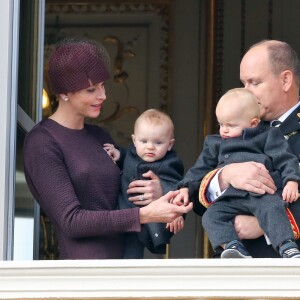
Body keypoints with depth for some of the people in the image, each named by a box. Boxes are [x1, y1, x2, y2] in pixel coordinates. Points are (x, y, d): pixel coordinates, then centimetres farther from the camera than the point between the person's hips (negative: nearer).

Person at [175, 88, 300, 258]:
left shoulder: (268, 136, 13)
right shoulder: (215, 144, 28)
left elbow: (285, 159, 5)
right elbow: (201, 168, 29)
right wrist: (186, 187, 16)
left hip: (263, 194, -4)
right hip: (230, 198, 5)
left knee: (272, 209, -35)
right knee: (211, 216, -21)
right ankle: (235, 248, -39)